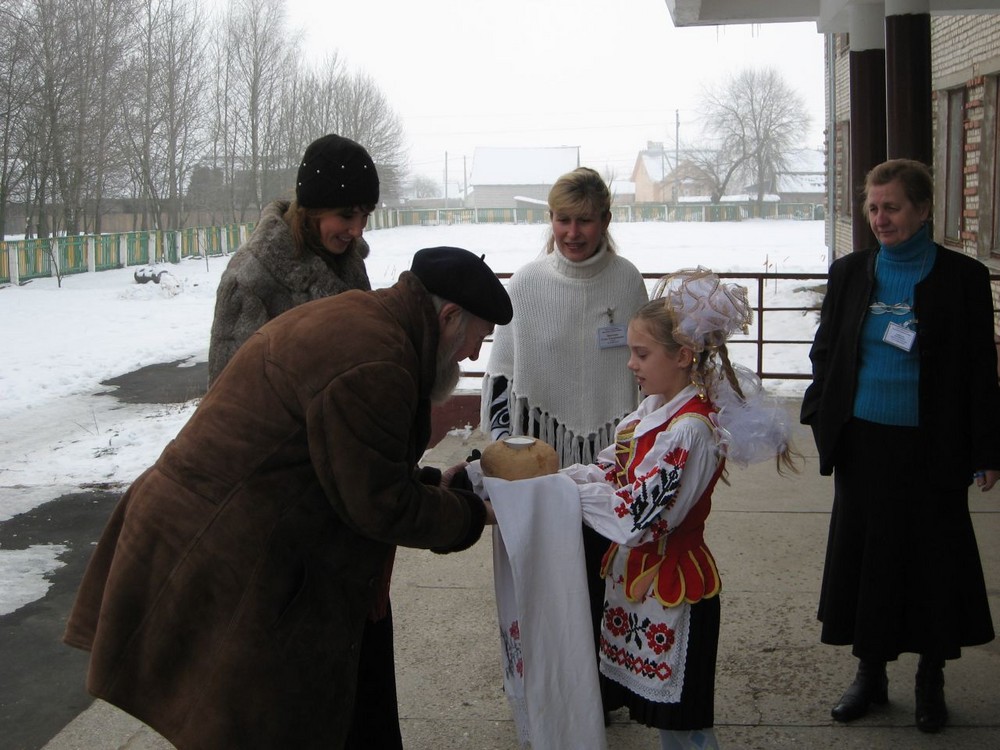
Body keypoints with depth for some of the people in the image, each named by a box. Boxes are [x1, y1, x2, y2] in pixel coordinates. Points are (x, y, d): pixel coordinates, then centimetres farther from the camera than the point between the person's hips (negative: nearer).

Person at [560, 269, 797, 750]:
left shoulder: (691, 428, -24)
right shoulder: (657, 407, 5)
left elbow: (636, 513, -25)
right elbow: (616, 469, 8)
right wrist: (561, 475, -7)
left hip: (672, 586, -9)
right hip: (639, 574, 9)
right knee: (659, 711, 20)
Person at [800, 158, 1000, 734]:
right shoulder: (850, 272, 5)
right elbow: (826, 351, 11)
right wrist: (823, 421, 2)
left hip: (931, 448, -2)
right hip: (864, 444, 3)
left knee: (934, 559, 6)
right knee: (864, 557, 9)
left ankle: (931, 682, 24)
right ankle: (871, 674, 25)